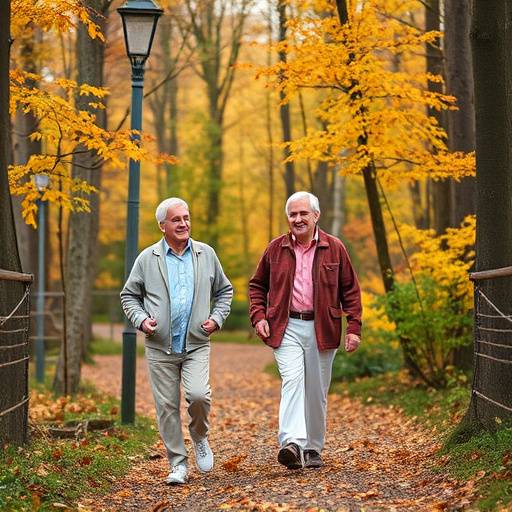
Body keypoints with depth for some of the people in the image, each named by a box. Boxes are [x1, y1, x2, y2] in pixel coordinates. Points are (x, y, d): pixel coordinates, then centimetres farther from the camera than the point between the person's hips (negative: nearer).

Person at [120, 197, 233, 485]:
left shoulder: (207, 254, 8)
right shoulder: (147, 259, 4)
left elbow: (224, 290, 18)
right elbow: (129, 295, 11)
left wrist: (217, 318, 3)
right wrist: (141, 319, -7)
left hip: (196, 345, 0)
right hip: (160, 347, 0)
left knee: (198, 395, -20)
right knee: (167, 406, 1)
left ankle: (200, 437, 11)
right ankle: (178, 464, 13)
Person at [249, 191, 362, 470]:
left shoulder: (334, 248, 3)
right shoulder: (276, 248, 5)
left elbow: (350, 290, 6)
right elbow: (257, 285, 15)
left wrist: (354, 328, -2)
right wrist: (258, 316, 0)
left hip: (321, 329, 1)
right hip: (286, 328, -1)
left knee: (317, 392, 8)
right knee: (292, 380, -20)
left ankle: (313, 449, 21)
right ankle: (292, 444, -32)